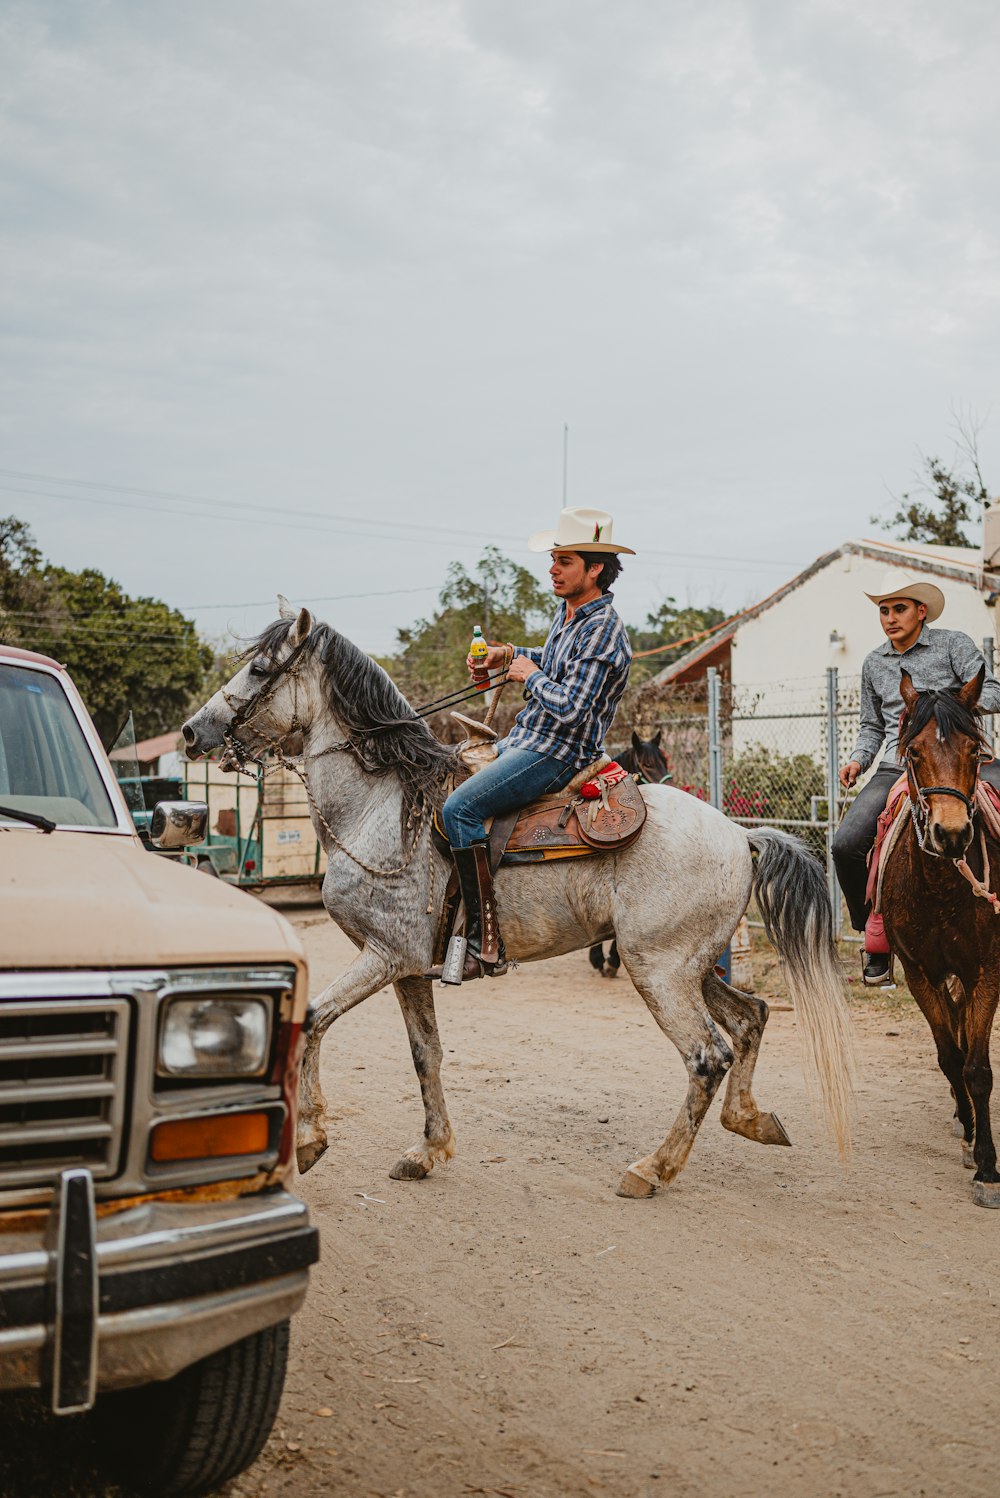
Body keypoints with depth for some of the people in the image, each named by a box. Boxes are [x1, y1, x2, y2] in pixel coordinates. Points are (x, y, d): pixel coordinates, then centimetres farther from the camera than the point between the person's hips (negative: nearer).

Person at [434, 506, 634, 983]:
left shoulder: (602, 629, -19)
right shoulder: (568, 611, 10)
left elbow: (570, 708, -28)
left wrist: (532, 675, -11)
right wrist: (509, 654, 17)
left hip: (558, 755, -11)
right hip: (525, 742, 11)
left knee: (459, 810, -25)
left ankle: (485, 945, -25)